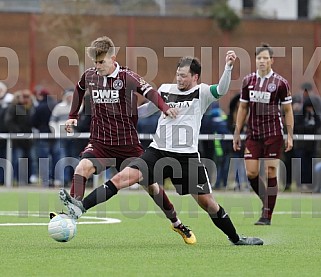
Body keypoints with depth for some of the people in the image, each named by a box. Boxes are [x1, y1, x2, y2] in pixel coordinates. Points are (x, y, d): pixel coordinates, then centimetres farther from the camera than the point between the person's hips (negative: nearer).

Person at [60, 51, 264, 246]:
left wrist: (228, 67, -35)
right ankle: (81, 207, -26)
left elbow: (221, 90, -21)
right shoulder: (165, 90, 11)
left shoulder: (201, 93, 0)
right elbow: (147, 109, 27)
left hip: (187, 157, -2)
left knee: (207, 202, 1)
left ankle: (236, 238, 21)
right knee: (124, 176, -17)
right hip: (158, 152, 2)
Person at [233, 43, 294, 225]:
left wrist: (290, 136, -6)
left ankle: (267, 216, 1)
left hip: (273, 134, -4)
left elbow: (288, 110, 0)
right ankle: (267, 202, 21)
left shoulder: (280, 82, -5)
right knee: (251, 173, -3)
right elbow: (243, 108, 13)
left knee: (271, 174, -4)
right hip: (253, 134, 4)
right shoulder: (248, 81, 6)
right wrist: (237, 133, 10)